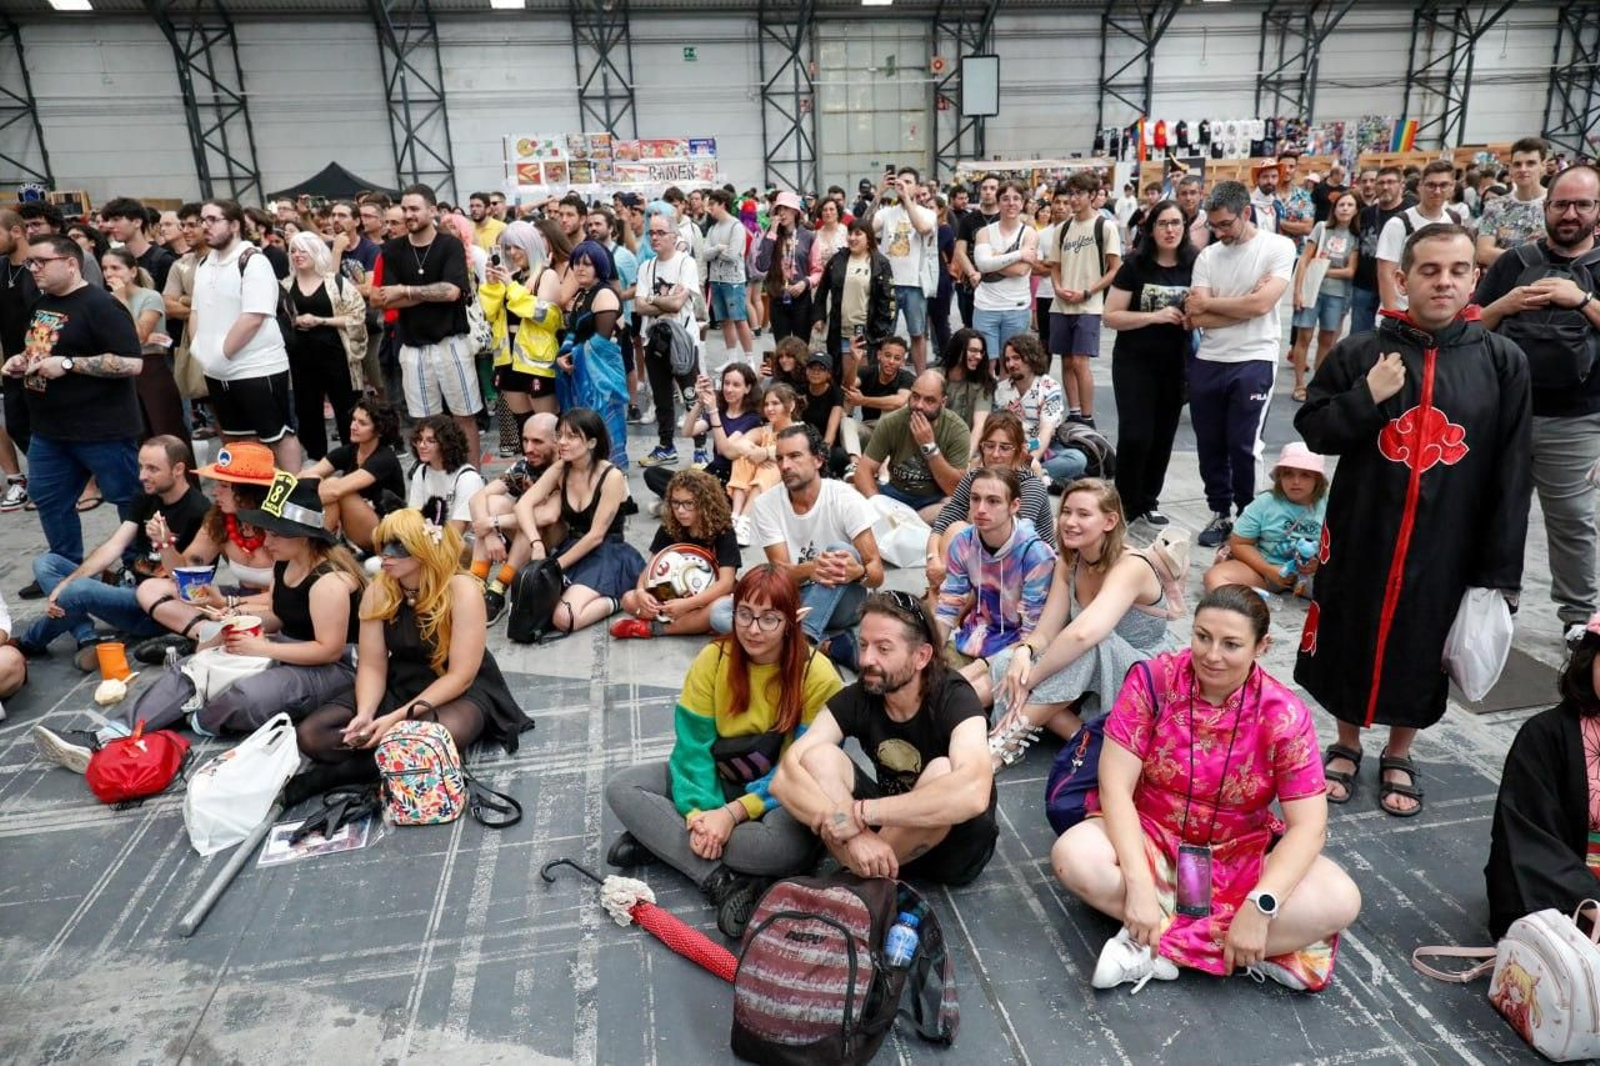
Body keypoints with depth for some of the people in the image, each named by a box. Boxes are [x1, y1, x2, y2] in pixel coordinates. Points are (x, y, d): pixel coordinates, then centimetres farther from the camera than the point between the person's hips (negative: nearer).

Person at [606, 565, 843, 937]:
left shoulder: (817, 676, -19)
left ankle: (660, 841, -19)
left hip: (781, 796, -4)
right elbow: (694, 743, -10)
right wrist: (699, 811, -26)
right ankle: (721, 880, -25)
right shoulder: (713, 659, -9)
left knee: (790, 845, -37)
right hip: (720, 778, 4)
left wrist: (734, 813, -26)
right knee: (621, 788, -14)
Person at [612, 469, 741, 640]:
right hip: (677, 595, 4)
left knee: (721, 611, -40)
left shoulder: (723, 532, -17)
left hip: (712, 598, -4)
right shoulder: (668, 529, -4)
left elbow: (726, 582, -26)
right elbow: (650, 567, -5)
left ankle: (654, 628, -24)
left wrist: (687, 604, -37)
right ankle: (701, 623, -20)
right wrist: (641, 591, -29)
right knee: (629, 599, -18)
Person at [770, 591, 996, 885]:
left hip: (955, 842, -3)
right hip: (891, 827, 3)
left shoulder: (954, 698, -24)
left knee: (942, 772, -35)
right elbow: (786, 773, -24)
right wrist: (852, 832, -41)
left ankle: (862, 876, -17)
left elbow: (973, 793, -44)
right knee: (818, 757, -20)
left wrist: (859, 813, -41)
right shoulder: (855, 698, -13)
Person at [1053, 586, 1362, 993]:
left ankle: (1153, 944, -21)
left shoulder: (1284, 715, -14)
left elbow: (1308, 825, -16)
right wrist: (1139, 886, -29)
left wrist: (1260, 907, -30)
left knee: (1340, 900, -24)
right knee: (1073, 856, -30)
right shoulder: (1152, 681, -16)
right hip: (1148, 837, -1)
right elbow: (1115, 787, -18)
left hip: (1241, 854, 1)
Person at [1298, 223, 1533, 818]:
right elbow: (1312, 432, 0)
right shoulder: (1361, 351, -3)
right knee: (1352, 644, 11)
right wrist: (1367, 398, -17)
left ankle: (1399, 758, 34)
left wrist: (1500, 567, -4)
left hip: (1447, 544, 0)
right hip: (1360, 534, 0)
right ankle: (1347, 746, 34)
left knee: (1422, 654, 12)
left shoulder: (1502, 362, -2)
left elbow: (1513, 474, -2)